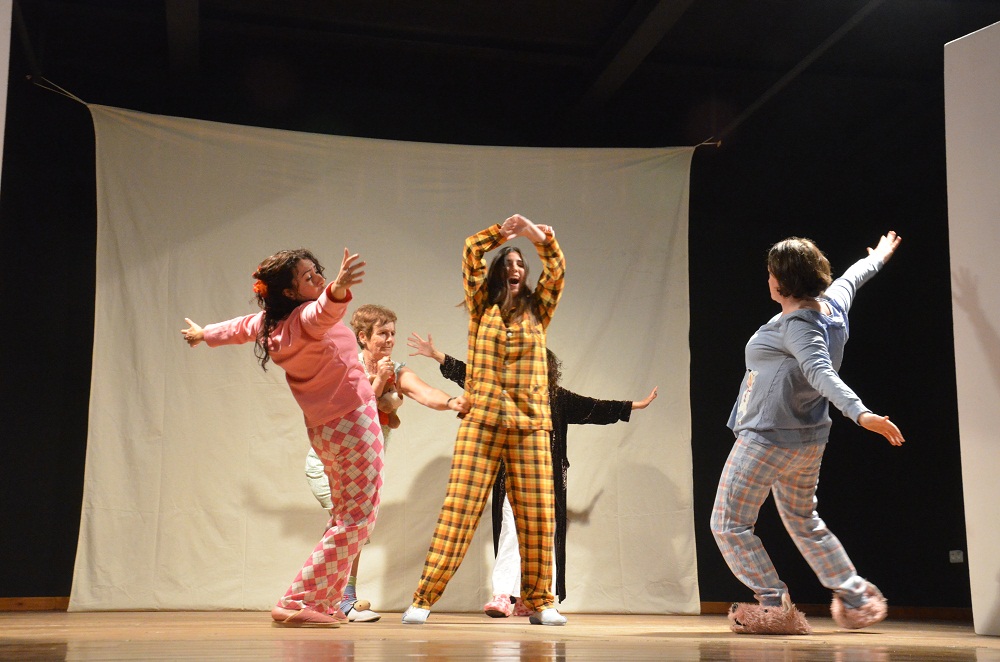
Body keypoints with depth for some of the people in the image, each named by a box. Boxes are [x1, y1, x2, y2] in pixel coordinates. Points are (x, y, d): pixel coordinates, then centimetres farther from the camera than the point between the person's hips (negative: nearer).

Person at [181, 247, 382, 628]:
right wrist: (338, 289, -65)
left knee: (345, 515, 20)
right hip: (352, 419, -9)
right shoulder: (305, 318, -19)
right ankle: (297, 603, -11)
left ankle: (326, 603, 23)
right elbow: (324, 311, -44)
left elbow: (238, 328, 27)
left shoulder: (270, 323, 7)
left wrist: (203, 334, 47)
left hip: (322, 427, 9)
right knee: (358, 517, -8)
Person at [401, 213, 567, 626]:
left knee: (537, 516, 0)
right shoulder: (482, 307, 13)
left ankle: (539, 603, 11)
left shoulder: (537, 311, 16)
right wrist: (502, 232, -4)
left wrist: (541, 238, -8)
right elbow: (470, 253, 7)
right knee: (458, 510, -7)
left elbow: (557, 270, 7)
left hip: (530, 425, 2)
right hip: (481, 421, -2)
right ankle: (424, 599, -4)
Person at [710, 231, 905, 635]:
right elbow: (852, 277, 27)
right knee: (804, 522, 24)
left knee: (729, 524, -2)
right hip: (808, 442, 10)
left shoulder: (797, 324, -21)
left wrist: (860, 413, -49)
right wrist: (879, 257, 48)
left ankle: (776, 608, -2)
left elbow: (822, 373, -35)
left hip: (767, 439, -10)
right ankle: (858, 599, 29)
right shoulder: (833, 304, 5)